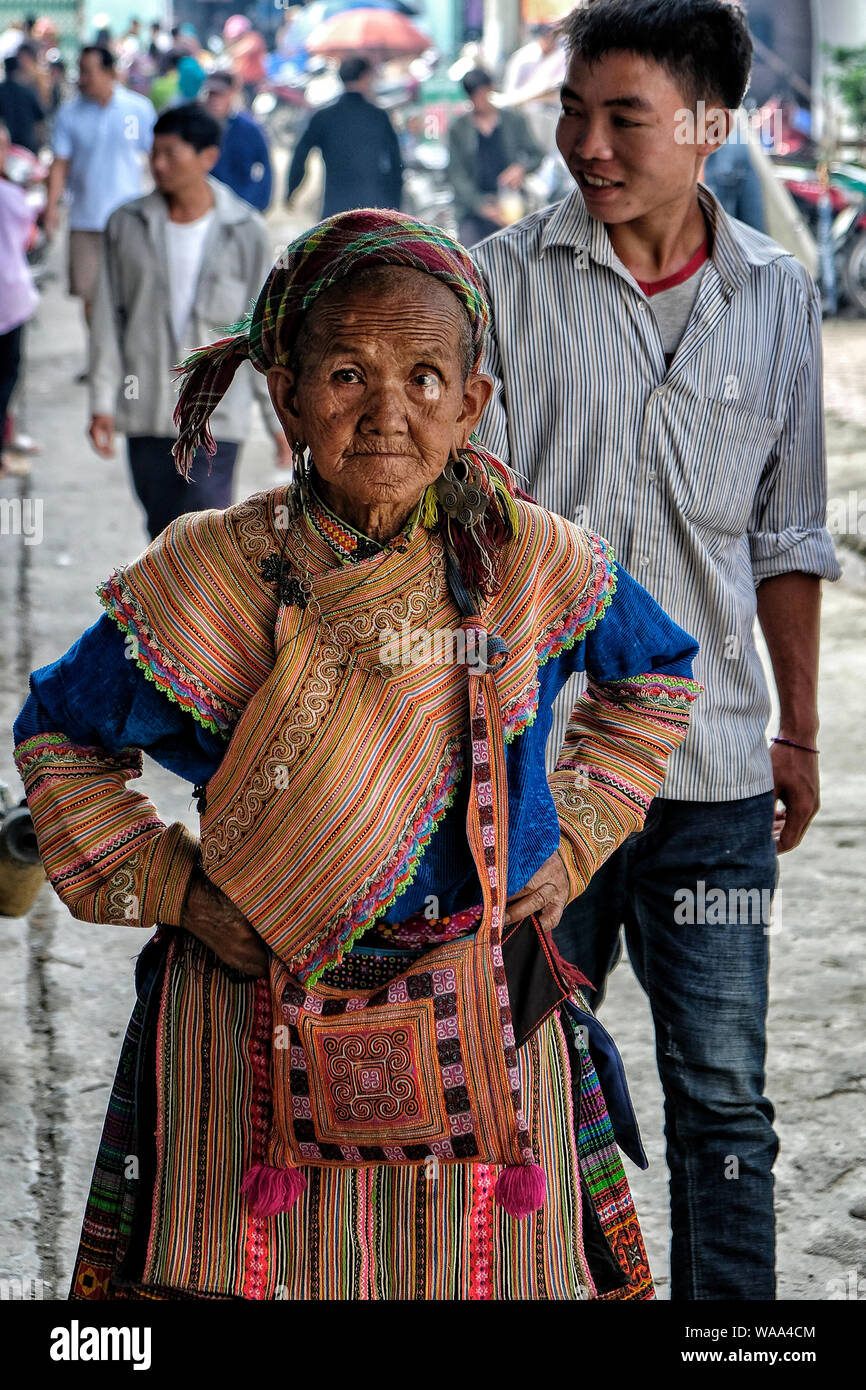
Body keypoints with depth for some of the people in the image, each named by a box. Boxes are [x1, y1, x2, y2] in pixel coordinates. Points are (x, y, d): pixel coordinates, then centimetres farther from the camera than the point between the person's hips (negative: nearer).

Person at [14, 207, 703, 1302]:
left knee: (490, 1273, 12)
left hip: (484, 1032, 1)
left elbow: (659, 672, 15)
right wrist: (160, 882, -5)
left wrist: (575, 834, 6)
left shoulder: (534, 566, -7)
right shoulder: (210, 581, -11)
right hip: (259, 1037, -1)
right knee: (249, 1270, 8)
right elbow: (57, 731, 4)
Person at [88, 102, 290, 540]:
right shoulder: (127, 225, 1)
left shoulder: (245, 233, -3)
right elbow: (109, 318, 5)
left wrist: (278, 418, 3)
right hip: (146, 411, 3)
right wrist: (103, 401, 0)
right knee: (164, 532, 11)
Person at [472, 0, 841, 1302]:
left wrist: (799, 729, 13)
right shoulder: (506, 279, -2)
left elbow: (787, 536, 13)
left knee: (723, 1096, 6)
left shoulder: (779, 297, 6)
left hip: (714, 762, 2)